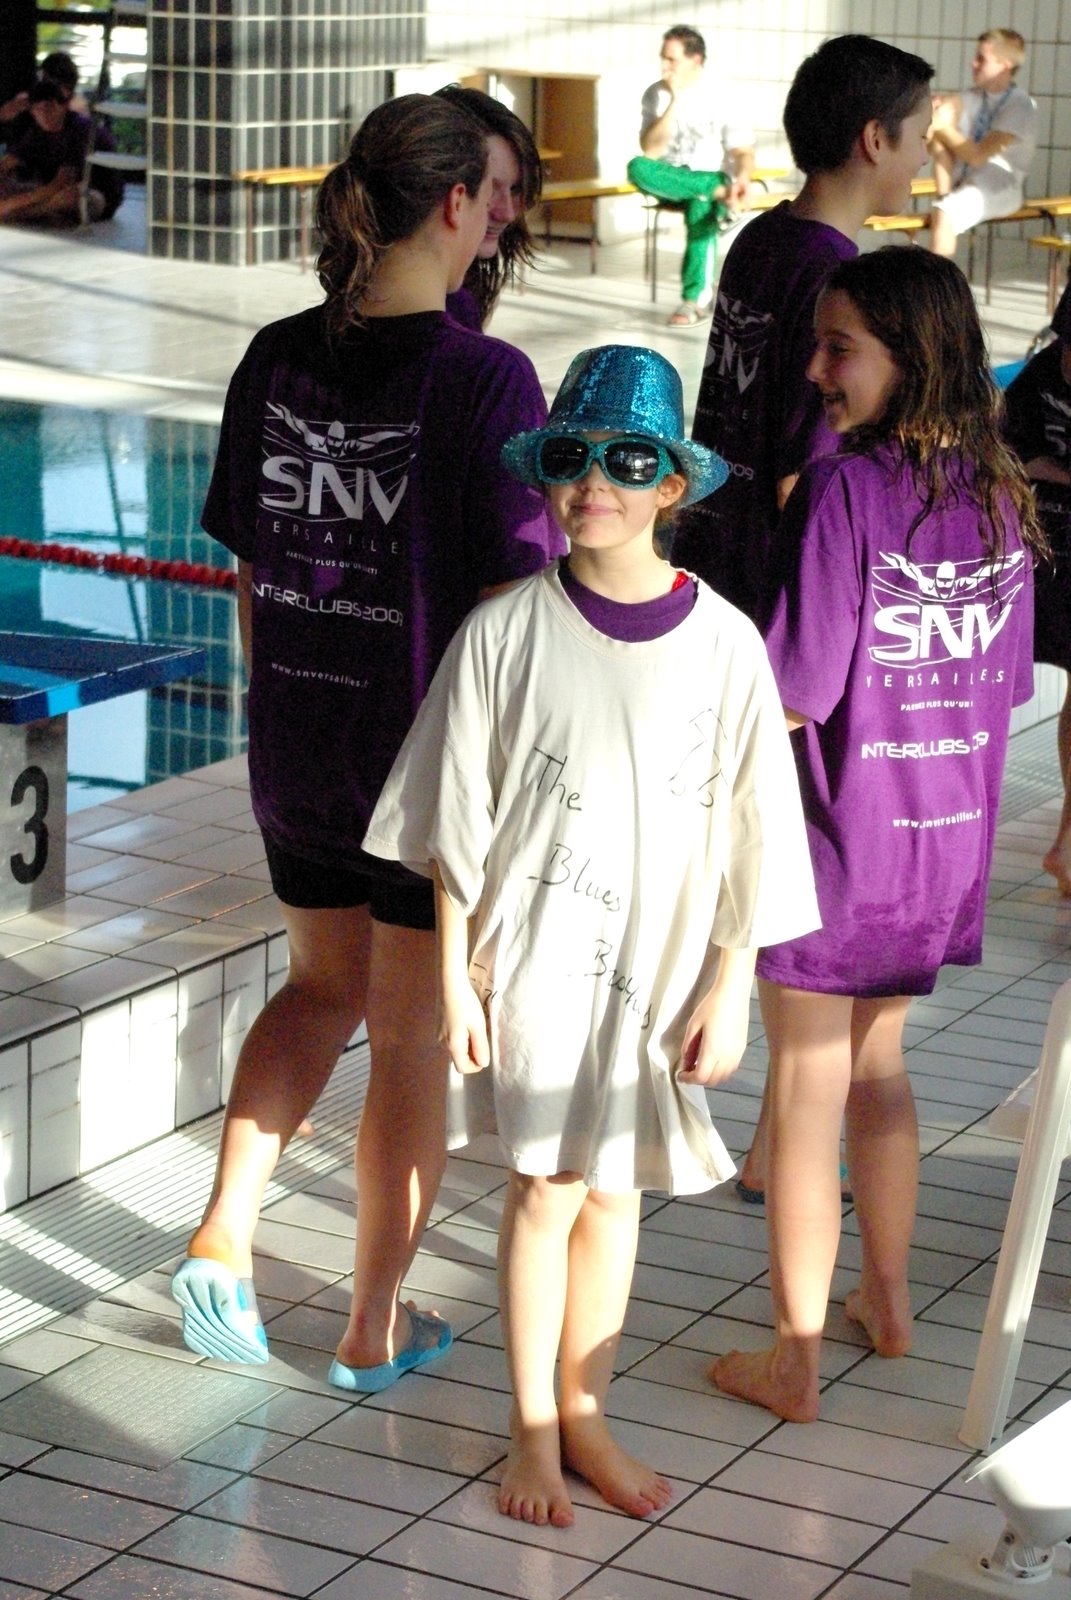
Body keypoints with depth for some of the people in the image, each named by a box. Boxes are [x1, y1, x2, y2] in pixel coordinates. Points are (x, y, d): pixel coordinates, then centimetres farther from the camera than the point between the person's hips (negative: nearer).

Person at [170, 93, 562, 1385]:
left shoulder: (276, 359, -1)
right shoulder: (484, 380, -18)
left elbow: (249, 572, 6)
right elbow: (510, 599, -17)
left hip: (295, 745, 5)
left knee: (323, 987, 27)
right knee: (410, 1041, 11)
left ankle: (223, 1234, 13)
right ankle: (374, 1328, 24)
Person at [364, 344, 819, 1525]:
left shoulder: (722, 644, -7)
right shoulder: (505, 631, -8)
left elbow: (746, 832, -1)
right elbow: (458, 820, -1)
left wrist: (729, 988, 0)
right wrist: (454, 970, -1)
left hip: (655, 963, 1)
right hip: (532, 953, -1)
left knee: (614, 1189, 12)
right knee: (547, 1188, 4)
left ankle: (585, 1413, 28)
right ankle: (532, 1429, 20)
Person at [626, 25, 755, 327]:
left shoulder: (722, 95, -5)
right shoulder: (657, 94, 1)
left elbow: (743, 150, -9)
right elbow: (650, 151, -11)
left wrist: (742, 177, -32)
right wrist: (675, 101, -18)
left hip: (712, 177, -3)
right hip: (671, 180, 3)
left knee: (701, 205, -38)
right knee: (637, 168, -31)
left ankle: (695, 299, -39)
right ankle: (722, 190, -34)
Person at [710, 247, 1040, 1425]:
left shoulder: (842, 491, -20)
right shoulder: (997, 492, 0)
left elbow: (794, 692, -21)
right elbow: (1006, 683, 8)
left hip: (836, 838, -6)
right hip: (943, 841, 6)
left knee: (806, 1091, 5)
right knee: (878, 1065, 24)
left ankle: (794, 1360, 13)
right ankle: (887, 1303, 37)